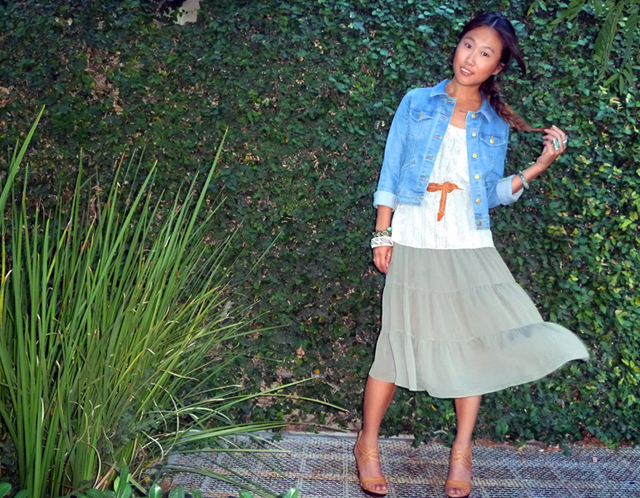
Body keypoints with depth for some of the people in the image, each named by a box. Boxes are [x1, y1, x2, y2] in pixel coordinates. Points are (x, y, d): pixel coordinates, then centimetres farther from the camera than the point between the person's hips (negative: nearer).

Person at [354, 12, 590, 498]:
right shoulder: (417, 103, 4)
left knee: (476, 342, -1)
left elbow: (493, 194, 9)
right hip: (414, 244, -2)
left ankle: (462, 450, 17)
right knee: (400, 343, 0)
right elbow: (390, 173, 4)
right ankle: (368, 444, 18)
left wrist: (541, 165, -1)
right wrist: (383, 234, -2)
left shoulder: (496, 124, 9)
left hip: (470, 248, 3)